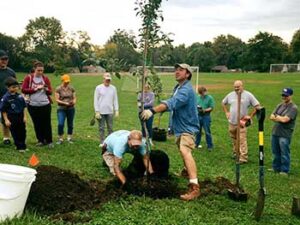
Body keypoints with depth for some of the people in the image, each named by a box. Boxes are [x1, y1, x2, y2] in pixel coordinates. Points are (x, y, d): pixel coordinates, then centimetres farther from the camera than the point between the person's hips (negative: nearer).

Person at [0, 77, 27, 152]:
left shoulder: (20, 96, 0)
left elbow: (23, 107, 8)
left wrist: (24, 116, 5)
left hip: (20, 117, 4)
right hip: (12, 118, -4)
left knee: (22, 132, 12)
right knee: (15, 133, 4)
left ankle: (23, 146, 27)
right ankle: (20, 147, 15)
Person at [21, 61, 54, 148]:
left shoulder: (45, 78, 5)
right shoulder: (28, 78, 1)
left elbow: (50, 92, 7)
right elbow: (23, 90, -6)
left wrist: (46, 89, -16)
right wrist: (35, 89, -13)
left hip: (45, 105, 0)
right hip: (33, 105, 0)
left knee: (47, 123, 2)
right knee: (37, 124, 8)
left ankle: (49, 141, 12)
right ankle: (41, 140, 21)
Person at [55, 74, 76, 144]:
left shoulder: (71, 88, 6)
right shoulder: (58, 89, -3)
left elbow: (74, 98, 9)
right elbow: (57, 99, -6)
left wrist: (74, 102, -14)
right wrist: (64, 103, -18)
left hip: (71, 109, 3)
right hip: (61, 109, -3)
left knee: (70, 124, 8)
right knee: (60, 124, -12)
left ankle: (69, 138, 22)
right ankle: (60, 138, 2)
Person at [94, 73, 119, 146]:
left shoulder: (113, 88, 8)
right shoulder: (98, 88, 0)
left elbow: (115, 100, 10)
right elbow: (96, 100, -1)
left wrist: (116, 110, 2)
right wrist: (97, 111, -8)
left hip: (110, 112, 2)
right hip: (101, 112, -2)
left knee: (110, 128, 4)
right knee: (101, 128, 2)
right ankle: (102, 142, 8)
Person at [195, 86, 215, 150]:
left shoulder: (210, 98, -4)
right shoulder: (198, 97, 8)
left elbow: (211, 108, -7)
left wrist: (204, 110, -21)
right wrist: (196, 107, -10)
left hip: (206, 116, -4)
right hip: (198, 116, 4)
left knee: (207, 132, -3)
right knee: (198, 131, 14)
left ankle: (210, 146, 6)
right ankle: (197, 143, 28)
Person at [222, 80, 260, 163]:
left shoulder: (248, 95, -6)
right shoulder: (230, 95, 6)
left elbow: (257, 106, -4)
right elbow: (223, 103, 23)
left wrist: (250, 116, -6)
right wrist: (226, 112, 13)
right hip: (232, 122, 5)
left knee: (242, 140, -11)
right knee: (234, 139, 15)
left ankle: (243, 158, -10)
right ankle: (235, 153, 32)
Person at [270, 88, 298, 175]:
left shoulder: (293, 108, -11)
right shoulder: (280, 105, 13)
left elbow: (284, 119, -20)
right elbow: (271, 117, 7)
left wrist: (276, 116, -3)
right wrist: (280, 119, -10)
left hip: (285, 135, -7)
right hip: (275, 132, 7)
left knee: (284, 153, 0)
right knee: (276, 152, 16)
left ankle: (284, 171, 10)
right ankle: (276, 168, 29)